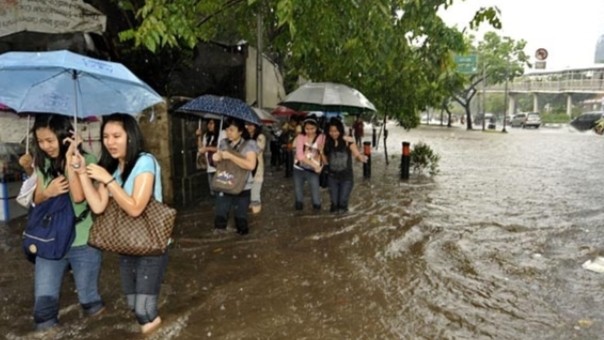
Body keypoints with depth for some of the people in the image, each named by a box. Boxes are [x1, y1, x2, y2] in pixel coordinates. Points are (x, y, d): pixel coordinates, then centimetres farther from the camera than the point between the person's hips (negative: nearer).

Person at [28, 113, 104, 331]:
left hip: (83, 242, -4)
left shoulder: (86, 160, -10)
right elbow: (37, 200, 12)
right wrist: (48, 192, -12)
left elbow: (78, 196, -24)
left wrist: (69, 159, -23)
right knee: (43, 301, 5)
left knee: (88, 301, 10)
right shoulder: (43, 164, 5)